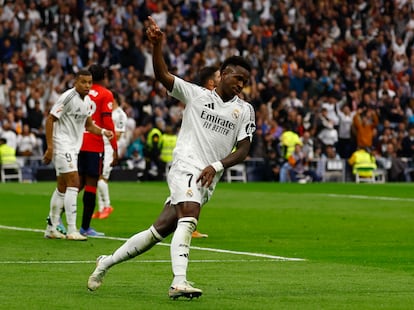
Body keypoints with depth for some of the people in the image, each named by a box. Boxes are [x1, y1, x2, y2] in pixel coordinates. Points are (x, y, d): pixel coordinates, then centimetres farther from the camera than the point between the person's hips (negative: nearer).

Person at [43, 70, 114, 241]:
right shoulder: (68, 97, -15)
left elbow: (88, 125, 20)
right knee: (73, 183, -15)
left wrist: (103, 132, 0)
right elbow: (50, 119, -14)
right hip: (62, 146, -9)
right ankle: (71, 230, -16)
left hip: (74, 148, 9)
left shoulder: (88, 101, 10)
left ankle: (51, 228, 21)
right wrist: (50, 147, -18)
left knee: (62, 188, 13)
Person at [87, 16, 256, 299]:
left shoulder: (244, 110, 11)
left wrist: (217, 166, -12)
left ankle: (107, 262, 18)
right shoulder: (196, 94, 6)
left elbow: (243, 150, 4)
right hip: (186, 168, -3)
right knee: (189, 220, -30)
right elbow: (163, 76, -3)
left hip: (208, 182, 3)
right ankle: (179, 283, -40)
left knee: (160, 231, 2)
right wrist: (157, 45, -20)